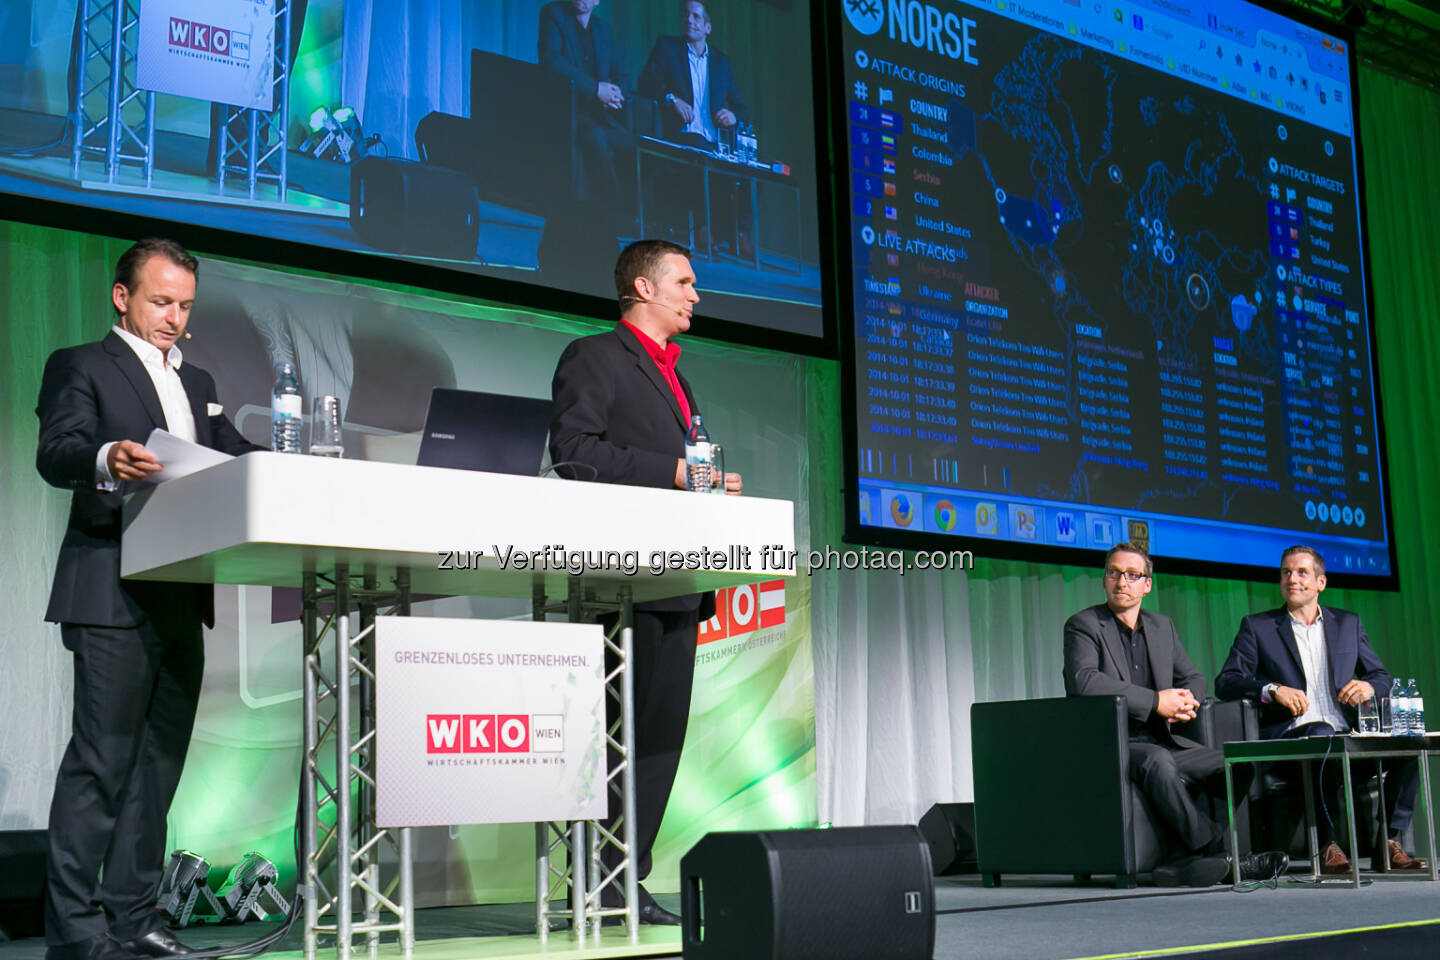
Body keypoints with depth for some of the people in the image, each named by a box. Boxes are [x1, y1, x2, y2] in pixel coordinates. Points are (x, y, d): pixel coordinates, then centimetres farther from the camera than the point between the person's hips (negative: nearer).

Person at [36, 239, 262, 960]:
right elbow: (55, 453, -12)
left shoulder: (198, 383, 24)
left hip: (181, 599, 7)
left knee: (159, 762, 7)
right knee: (101, 759, -9)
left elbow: (238, 462, 18)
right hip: (112, 596, -7)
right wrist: (106, 459, -34)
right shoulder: (79, 367, 4)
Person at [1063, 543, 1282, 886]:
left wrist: (1186, 702, -6)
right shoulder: (1083, 626, -2)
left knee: (1239, 767, -13)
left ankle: (1187, 861, -16)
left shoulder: (1162, 626, 18)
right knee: (1157, 761, -37)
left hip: (1163, 742, 7)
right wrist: (1155, 701, -20)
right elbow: (1084, 682, -19)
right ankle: (1219, 851, -28)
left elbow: (1193, 678, 21)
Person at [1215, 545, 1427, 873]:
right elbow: (1225, 682, 2)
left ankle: (1388, 844, -18)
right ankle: (1329, 846, -29)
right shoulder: (1257, 627, 12)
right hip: (1291, 734, -3)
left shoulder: (1348, 623, 22)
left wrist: (1368, 685, -6)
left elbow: (1382, 676, 20)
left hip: (1347, 732, 4)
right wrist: (1273, 689, -15)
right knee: (1323, 737, -37)